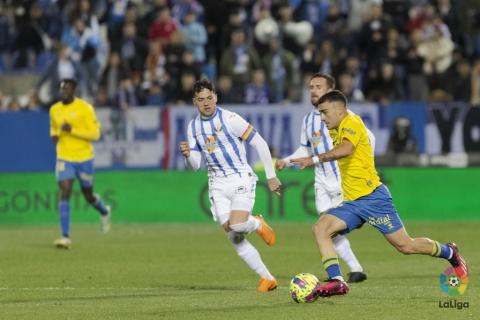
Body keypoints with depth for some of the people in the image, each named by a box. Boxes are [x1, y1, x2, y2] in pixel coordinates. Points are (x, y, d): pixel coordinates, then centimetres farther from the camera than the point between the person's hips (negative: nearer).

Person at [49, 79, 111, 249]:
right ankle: (65, 237, -16)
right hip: (64, 158, 2)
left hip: (84, 158, -2)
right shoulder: (54, 110, 4)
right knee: (64, 193, -14)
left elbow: (95, 134, -13)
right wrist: (54, 136, -1)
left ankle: (104, 211, 48)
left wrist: (72, 130, -23)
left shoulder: (85, 108, -11)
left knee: (88, 195, 12)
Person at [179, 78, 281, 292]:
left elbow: (260, 144, -6)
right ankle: (267, 278, 6)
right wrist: (187, 155, -15)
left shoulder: (229, 119, -11)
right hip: (218, 184, 5)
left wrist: (271, 176, -6)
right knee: (234, 238, -5)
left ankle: (258, 224, 10)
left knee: (237, 225, -27)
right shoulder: (193, 126, 6)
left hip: (241, 179, -5)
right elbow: (195, 165, 8)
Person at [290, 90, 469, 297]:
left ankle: (450, 253, 20)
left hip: (372, 196, -9)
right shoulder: (339, 132, 18)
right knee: (321, 228, -13)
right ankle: (337, 282, -18)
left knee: (405, 246, -4)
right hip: (352, 202, 9)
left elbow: (346, 149, -30)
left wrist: (315, 159, -36)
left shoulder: (351, 123, -11)